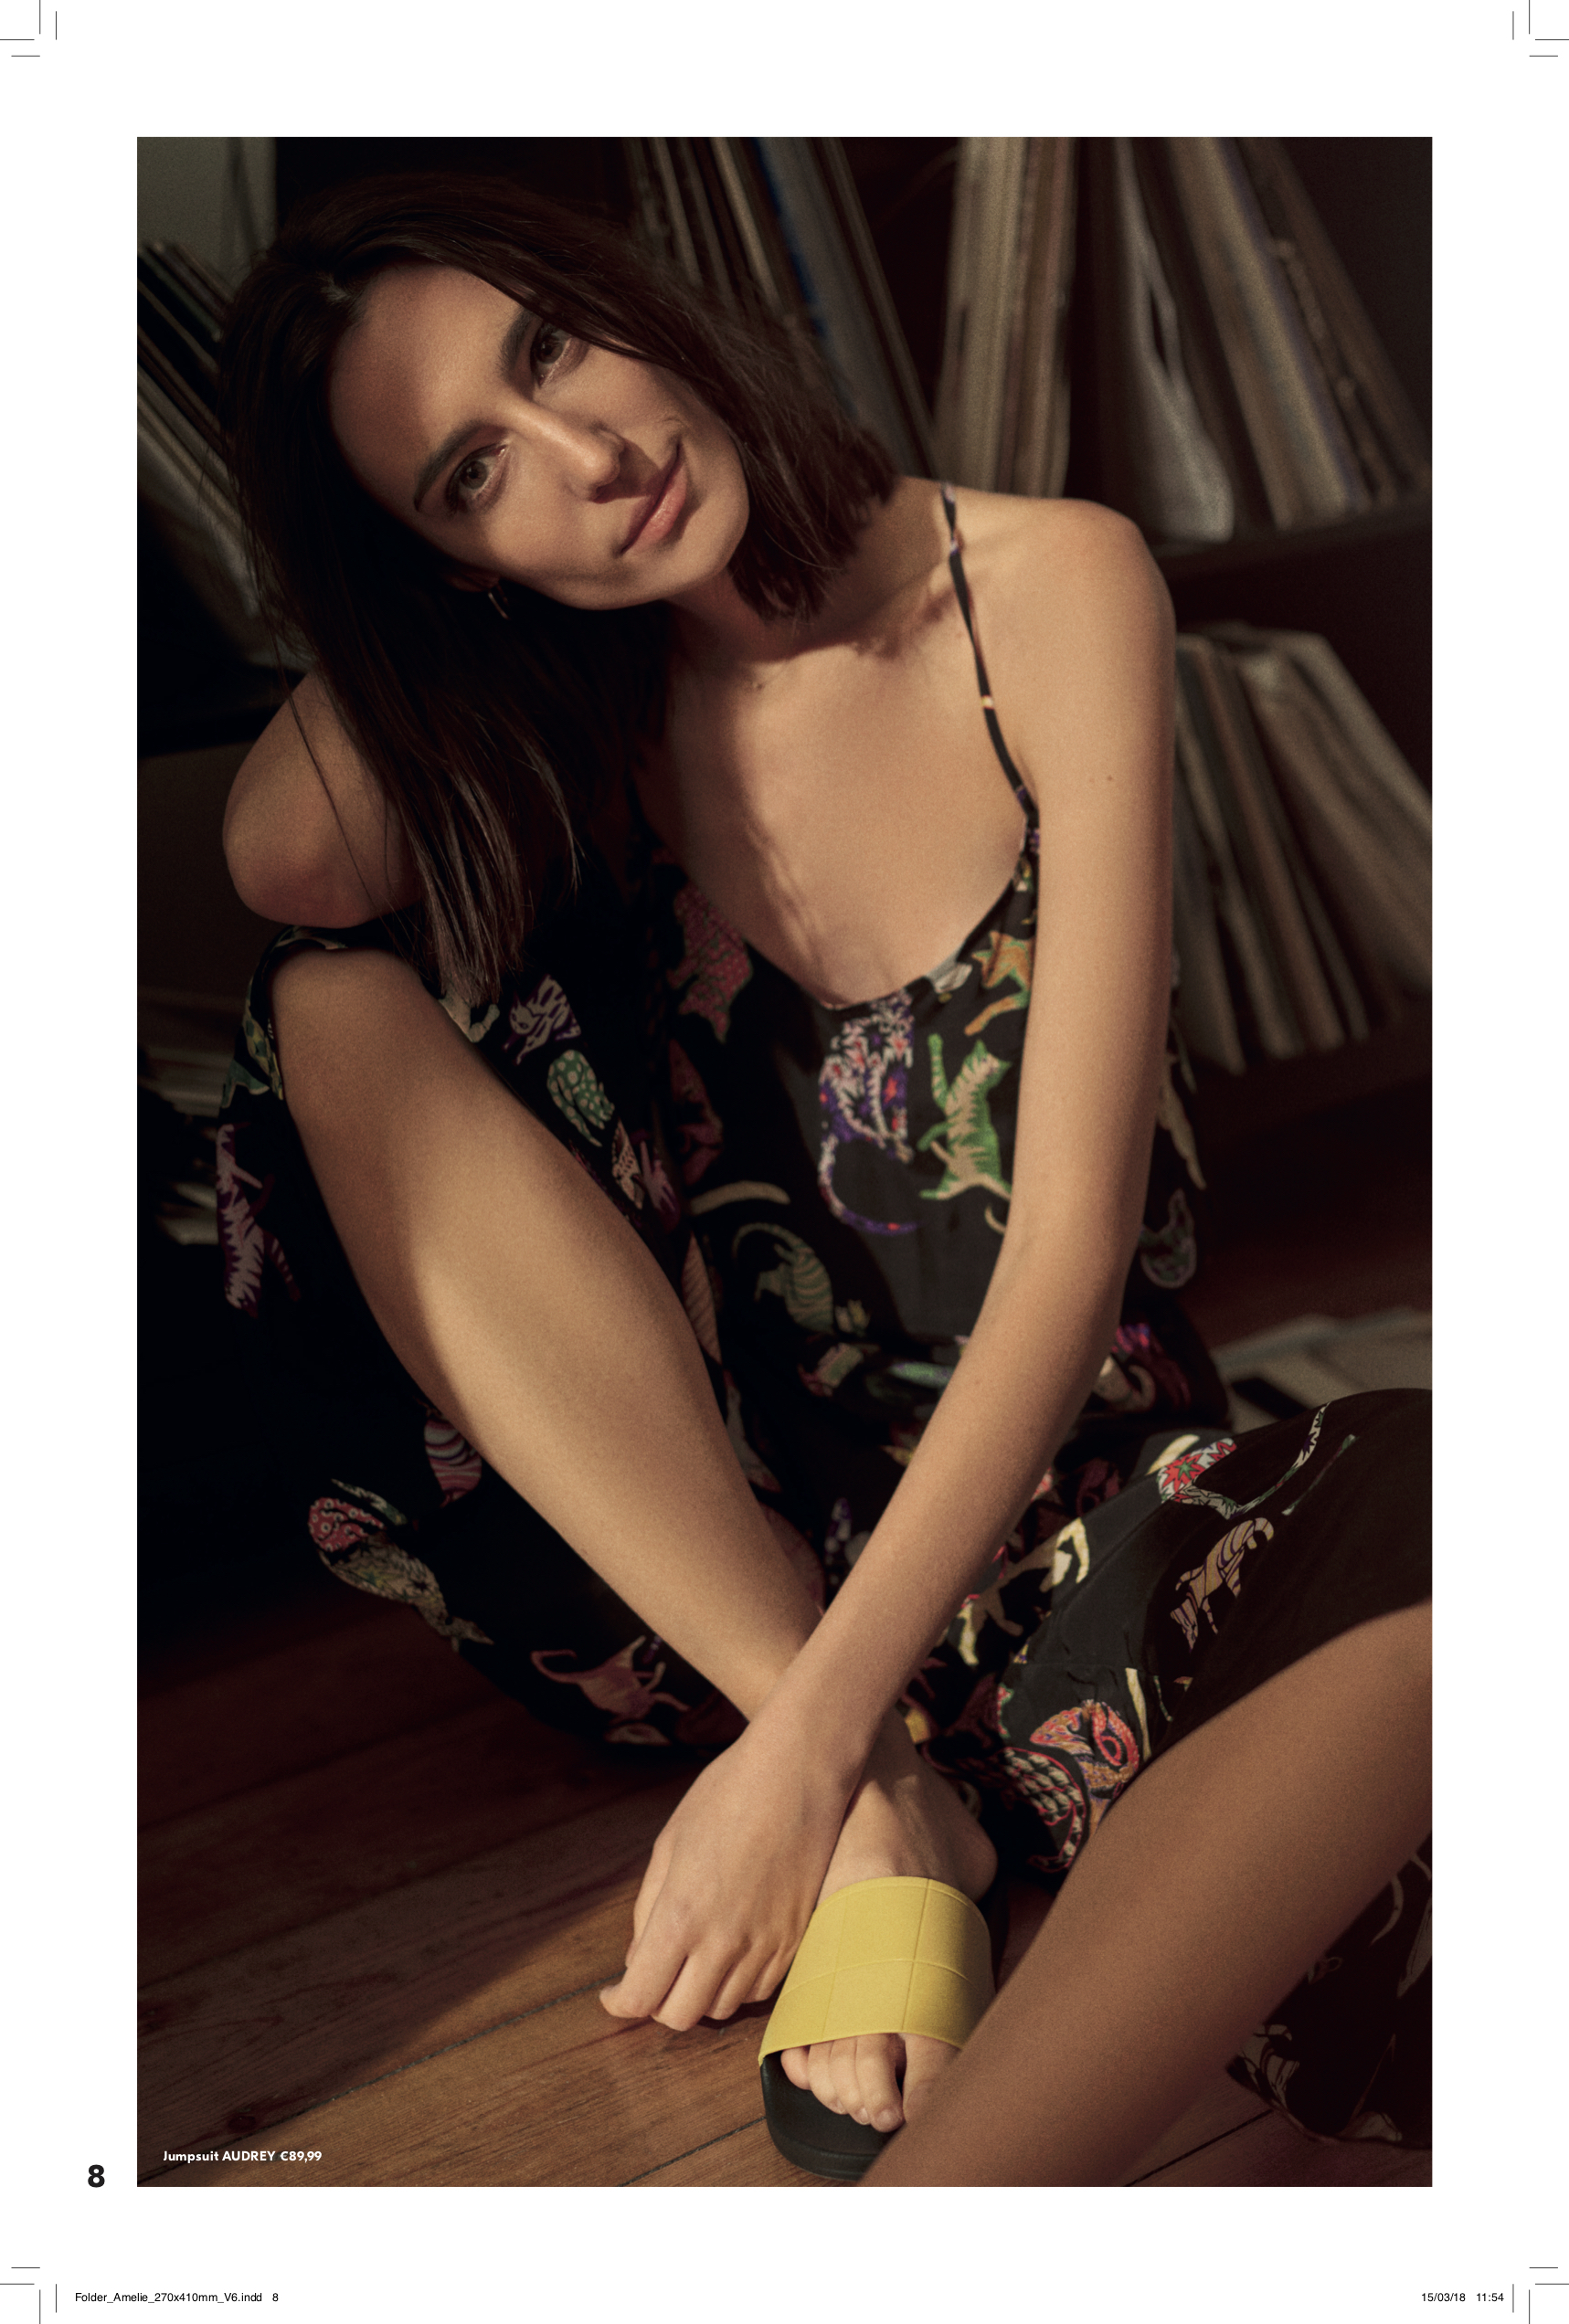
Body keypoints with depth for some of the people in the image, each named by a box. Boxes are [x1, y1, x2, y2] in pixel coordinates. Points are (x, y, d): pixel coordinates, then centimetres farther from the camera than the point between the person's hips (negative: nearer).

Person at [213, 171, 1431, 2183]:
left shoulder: (1052, 590, -11)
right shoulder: (559, 719, 1)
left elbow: (1074, 1232, -19)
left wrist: (813, 1736, -25)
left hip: (1040, 1465, -2)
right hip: (674, 1511, 3)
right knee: (347, 1009, -19)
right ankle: (892, 1802, -23)